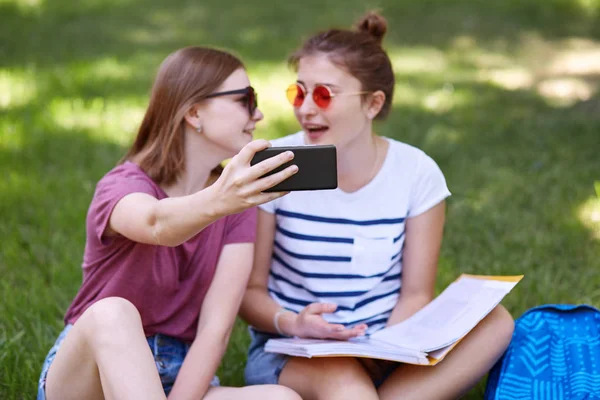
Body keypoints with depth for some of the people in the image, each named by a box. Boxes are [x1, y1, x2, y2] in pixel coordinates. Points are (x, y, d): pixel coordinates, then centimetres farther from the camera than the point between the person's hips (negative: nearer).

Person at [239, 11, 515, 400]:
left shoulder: (417, 173, -5)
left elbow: (415, 294, -1)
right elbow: (249, 289, -4)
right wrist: (292, 323, -25)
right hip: (291, 351, -3)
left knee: (495, 322, -24)